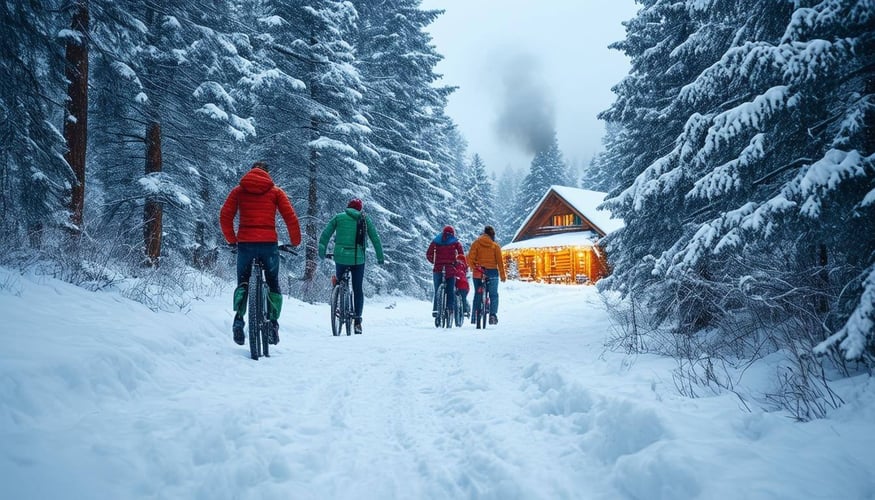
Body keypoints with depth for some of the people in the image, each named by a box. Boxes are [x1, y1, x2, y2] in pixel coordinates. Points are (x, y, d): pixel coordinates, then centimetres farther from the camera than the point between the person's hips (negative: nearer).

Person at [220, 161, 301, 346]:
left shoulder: (238, 190, 11)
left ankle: (238, 320, -3)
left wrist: (231, 240, 13)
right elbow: (290, 216, -1)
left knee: (242, 283, 16)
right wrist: (295, 241, 10)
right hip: (269, 243, -1)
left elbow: (225, 216, 2)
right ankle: (273, 322, 5)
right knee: (273, 284, 15)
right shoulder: (275, 191, 8)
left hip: (245, 243, 1)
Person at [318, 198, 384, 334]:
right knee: (358, 290, 9)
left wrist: (321, 250, 1)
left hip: (341, 257, 0)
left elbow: (325, 234, -1)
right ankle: (357, 320, 2)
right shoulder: (365, 219, 9)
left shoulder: (338, 217, 8)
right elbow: (375, 239, 8)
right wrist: (380, 257, 12)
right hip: (358, 258, 0)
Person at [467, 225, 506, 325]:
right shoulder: (495, 246, -1)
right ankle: (493, 315, -1)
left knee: (477, 294, 13)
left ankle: (475, 315, 6)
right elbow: (500, 261, -2)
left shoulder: (476, 243, 1)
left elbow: (470, 258, -8)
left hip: (478, 272, 1)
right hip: (492, 272, -1)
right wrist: (503, 275, 2)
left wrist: (473, 268, 1)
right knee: (493, 295, 10)